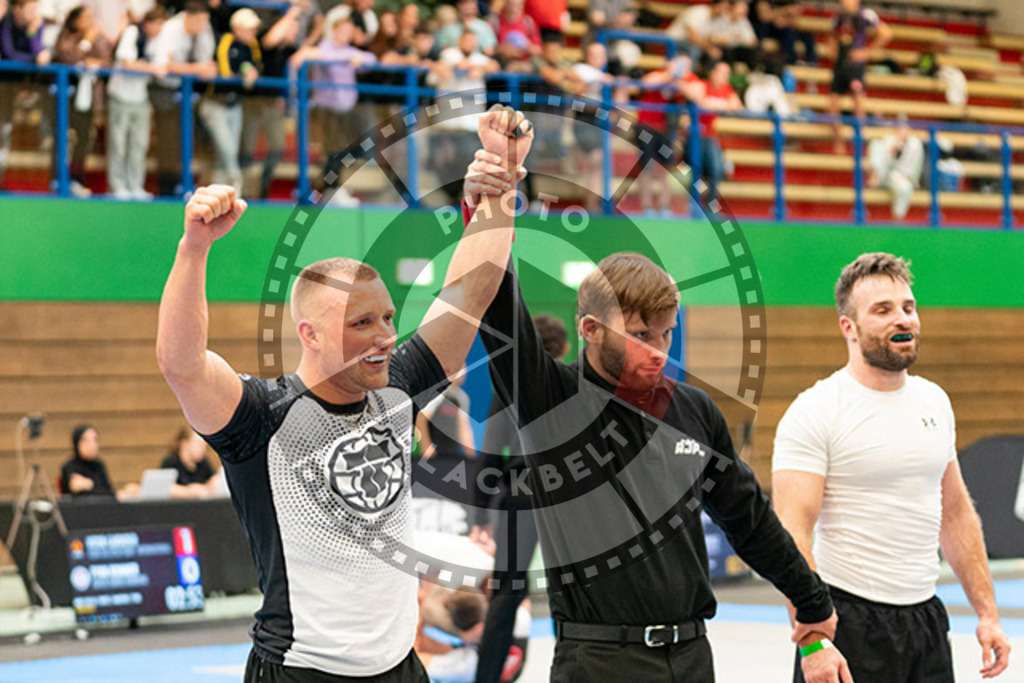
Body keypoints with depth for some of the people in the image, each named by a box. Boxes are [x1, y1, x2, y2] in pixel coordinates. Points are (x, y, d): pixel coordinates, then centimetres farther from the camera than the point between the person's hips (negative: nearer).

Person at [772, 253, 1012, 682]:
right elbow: (791, 532, -17)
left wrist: (987, 612, 14)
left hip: (926, 616, 6)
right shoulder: (815, 412, -11)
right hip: (849, 622, -6)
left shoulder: (934, 401, 10)